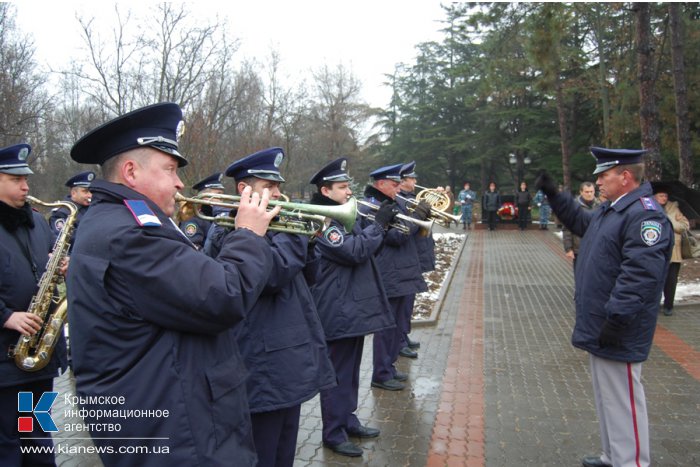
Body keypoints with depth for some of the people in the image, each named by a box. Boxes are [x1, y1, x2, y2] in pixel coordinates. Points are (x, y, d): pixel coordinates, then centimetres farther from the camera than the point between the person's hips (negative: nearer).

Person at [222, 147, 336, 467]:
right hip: (264, 367, -9)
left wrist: (307, 237, -2)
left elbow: (308, 273, 15)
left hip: (289, 358, 9)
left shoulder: (272, 226, 14)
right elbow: (271, 275, -28)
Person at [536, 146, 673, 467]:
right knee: (607, 396, 21)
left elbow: (641, 274, -28)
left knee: (622, 400, 0)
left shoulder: (645, 215, -20)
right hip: (599, 324, 11)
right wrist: (553, 194, 24)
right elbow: (581, 222, 32)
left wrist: (617, 319, -29)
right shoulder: (611, 209, 12)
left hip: (617, 332, -11)